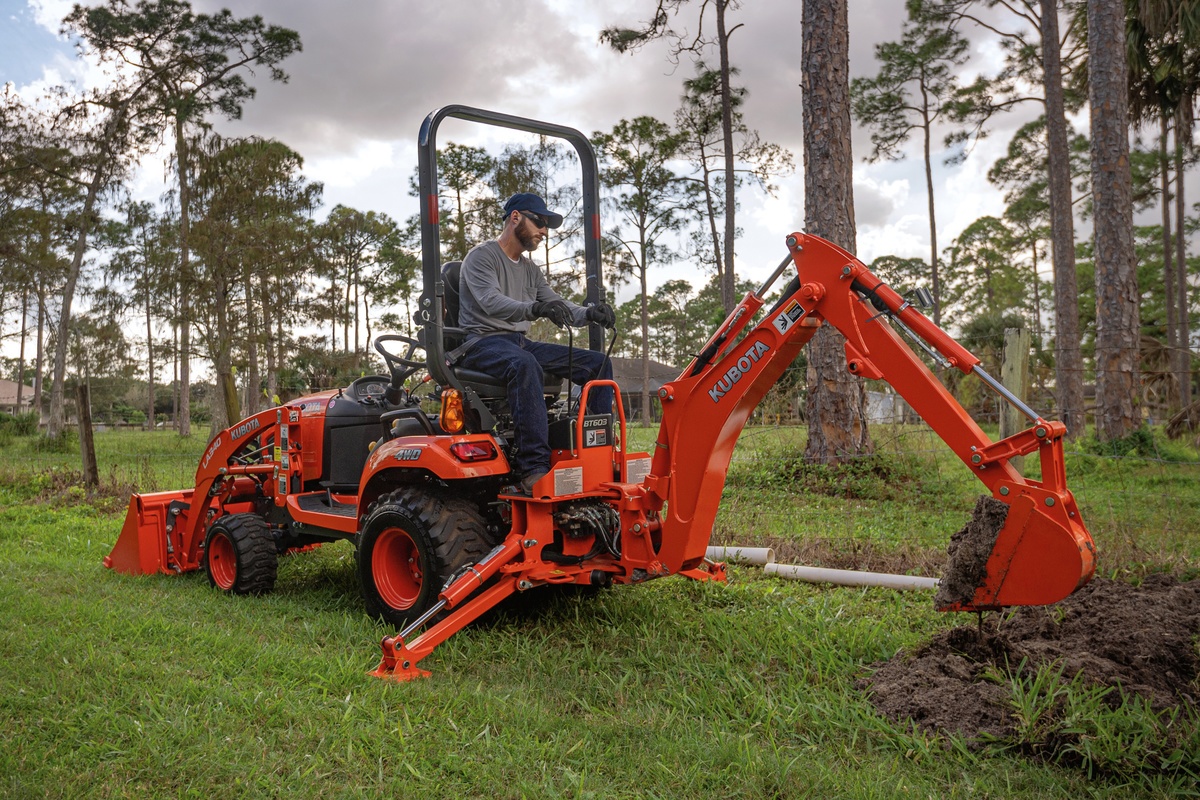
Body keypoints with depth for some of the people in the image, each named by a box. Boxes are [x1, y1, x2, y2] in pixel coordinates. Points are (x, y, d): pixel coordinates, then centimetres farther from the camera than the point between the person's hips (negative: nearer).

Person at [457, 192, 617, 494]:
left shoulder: (530, 269, 21)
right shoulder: (481, 257, -3)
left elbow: (559, 307, 14)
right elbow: (491, 302, -21)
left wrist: (590, 313, -9)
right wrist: (535, 308, -40)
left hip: (521, 343, 8)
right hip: (483, 342, -8)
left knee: (598, 363, -5)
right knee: (524, 365, -42)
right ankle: (533, 467, -46)